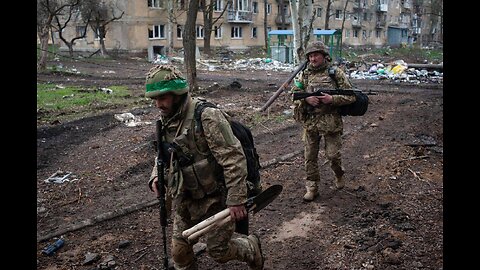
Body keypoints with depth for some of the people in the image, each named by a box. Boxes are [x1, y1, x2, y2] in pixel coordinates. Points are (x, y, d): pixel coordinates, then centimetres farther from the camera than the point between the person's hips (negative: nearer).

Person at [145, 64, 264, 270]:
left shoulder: (206, 116, -24)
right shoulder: (166, 120, 1)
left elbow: (234, 158, -24)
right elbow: (164, 154, 18)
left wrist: (236, 200, -24)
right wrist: (156, 176, -2)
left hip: (214, 198, -7)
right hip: (184, 199, 7)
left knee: (218, 251, 8)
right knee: (180, 250, 13)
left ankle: (252, 248, 37)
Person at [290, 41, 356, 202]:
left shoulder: (336, 73, -2)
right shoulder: (304, 74, 7)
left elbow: (351, 96, -3)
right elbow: (294, 93, 4)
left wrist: (332, 99, -18)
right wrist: (306, 99, -15)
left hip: (331, 121, -3)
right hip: (310, 122, 3)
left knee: (332, 155, 1)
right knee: (310, 157, 7)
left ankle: (339, 175, 32)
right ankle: (312, 187, 20)